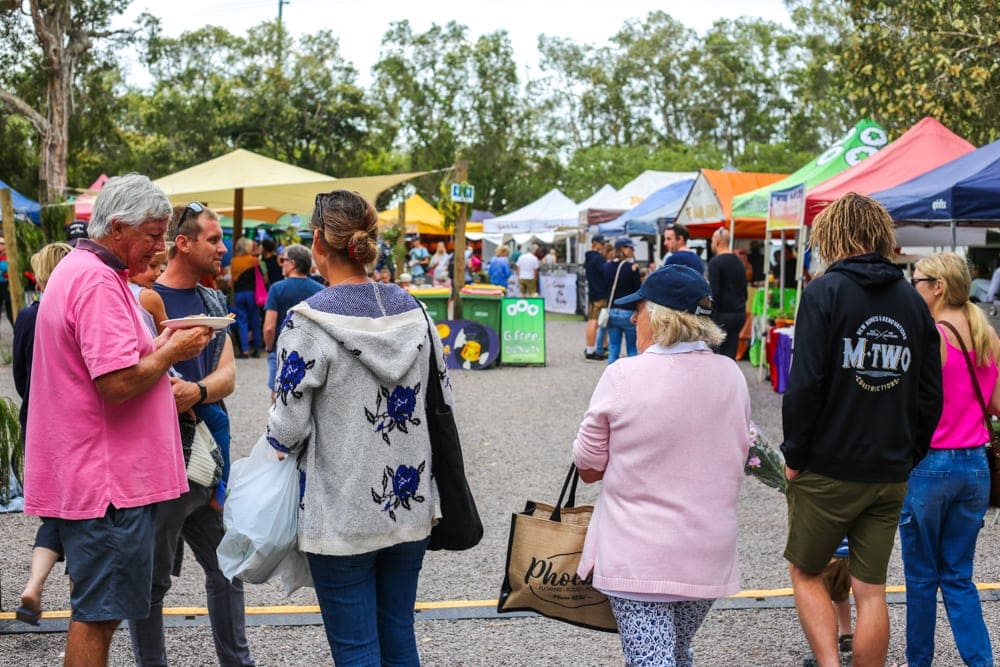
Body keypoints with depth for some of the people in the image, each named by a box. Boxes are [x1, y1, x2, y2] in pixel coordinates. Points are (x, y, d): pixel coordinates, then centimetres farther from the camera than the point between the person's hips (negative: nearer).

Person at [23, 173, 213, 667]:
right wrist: (173, 351, -10)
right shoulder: (97, 281, -18)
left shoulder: (79, 270, 16)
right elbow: (119, 384, -26)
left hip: (82, 474, 11)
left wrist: (160, 347, 10)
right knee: (98, 613, -2)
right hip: (105, 479, -11)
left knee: (98, 610, 17)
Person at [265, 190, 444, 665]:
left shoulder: (310, 321, -14)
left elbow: (287, 428, -13)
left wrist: (276, 442, 8)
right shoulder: (411, 309, 3)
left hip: (342, 514, -5)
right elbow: (441, 399, 9)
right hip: (409, 506, 6)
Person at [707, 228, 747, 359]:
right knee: (730, 354, 6)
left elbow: (714, 293, -16)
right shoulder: (739, 263, 14)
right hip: (739, 314, 7)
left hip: (722, 314, -7)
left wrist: (709, 313, -11)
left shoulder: (715, 262, -10)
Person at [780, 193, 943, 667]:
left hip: (827, 469, -4)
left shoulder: (825, 291, -9)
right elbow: (930, 393, 7)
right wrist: (909, 457, 14)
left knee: (806, 574, 12)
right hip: (890, 474, 5)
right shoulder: (913, 301, 7)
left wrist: (794, 455, -7)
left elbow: (805, 384, -16)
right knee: (871, 591, 11)